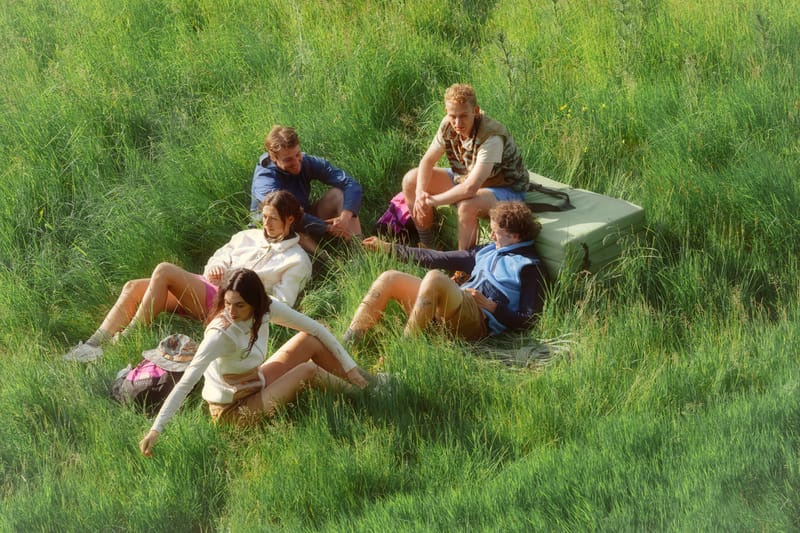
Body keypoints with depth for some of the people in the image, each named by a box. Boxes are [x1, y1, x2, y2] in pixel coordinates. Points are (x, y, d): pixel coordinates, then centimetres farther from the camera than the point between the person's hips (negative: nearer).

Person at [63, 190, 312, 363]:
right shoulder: (250, 236, 26)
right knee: (133, 288, -17)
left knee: (164, 270, -28)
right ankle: (93, 345, -25)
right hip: (207, 286, 7)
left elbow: (282, 304, -3)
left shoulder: (298, 261, 7)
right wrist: (214, 268, 5)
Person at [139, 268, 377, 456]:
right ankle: (358, 396, 11)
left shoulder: (267, 309, -13)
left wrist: (350, 367, -5)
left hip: (256, 383, 7)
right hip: (233, 410, -7)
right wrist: (155, 430, -43)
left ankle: (367, 384, 10)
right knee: (307, 370, -15)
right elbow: (186, 383, -36)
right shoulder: (220, 333, -31)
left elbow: (315, 328, -5)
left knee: (310, 340, -4)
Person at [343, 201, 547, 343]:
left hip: (479, 322, -8)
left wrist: (490, 306, -12)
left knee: (435, 278, -35)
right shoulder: (488, 251, 28)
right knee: (390, 278, -9)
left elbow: (527, 321, -2)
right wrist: (387, 247, 29)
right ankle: (345, 344, -22)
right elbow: (438, 259, 29)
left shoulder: (530, 268, 7)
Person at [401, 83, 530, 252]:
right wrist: (420, 194, -22)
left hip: (506, 189, -8)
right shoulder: (448, 125, -14)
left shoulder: (492, 137, -35)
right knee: (411, 180, -2)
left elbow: (471, 188, -40)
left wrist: (432, 200, -30)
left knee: (467, 206, -40)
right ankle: (426, 244, 12)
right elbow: (428, 160, -4)